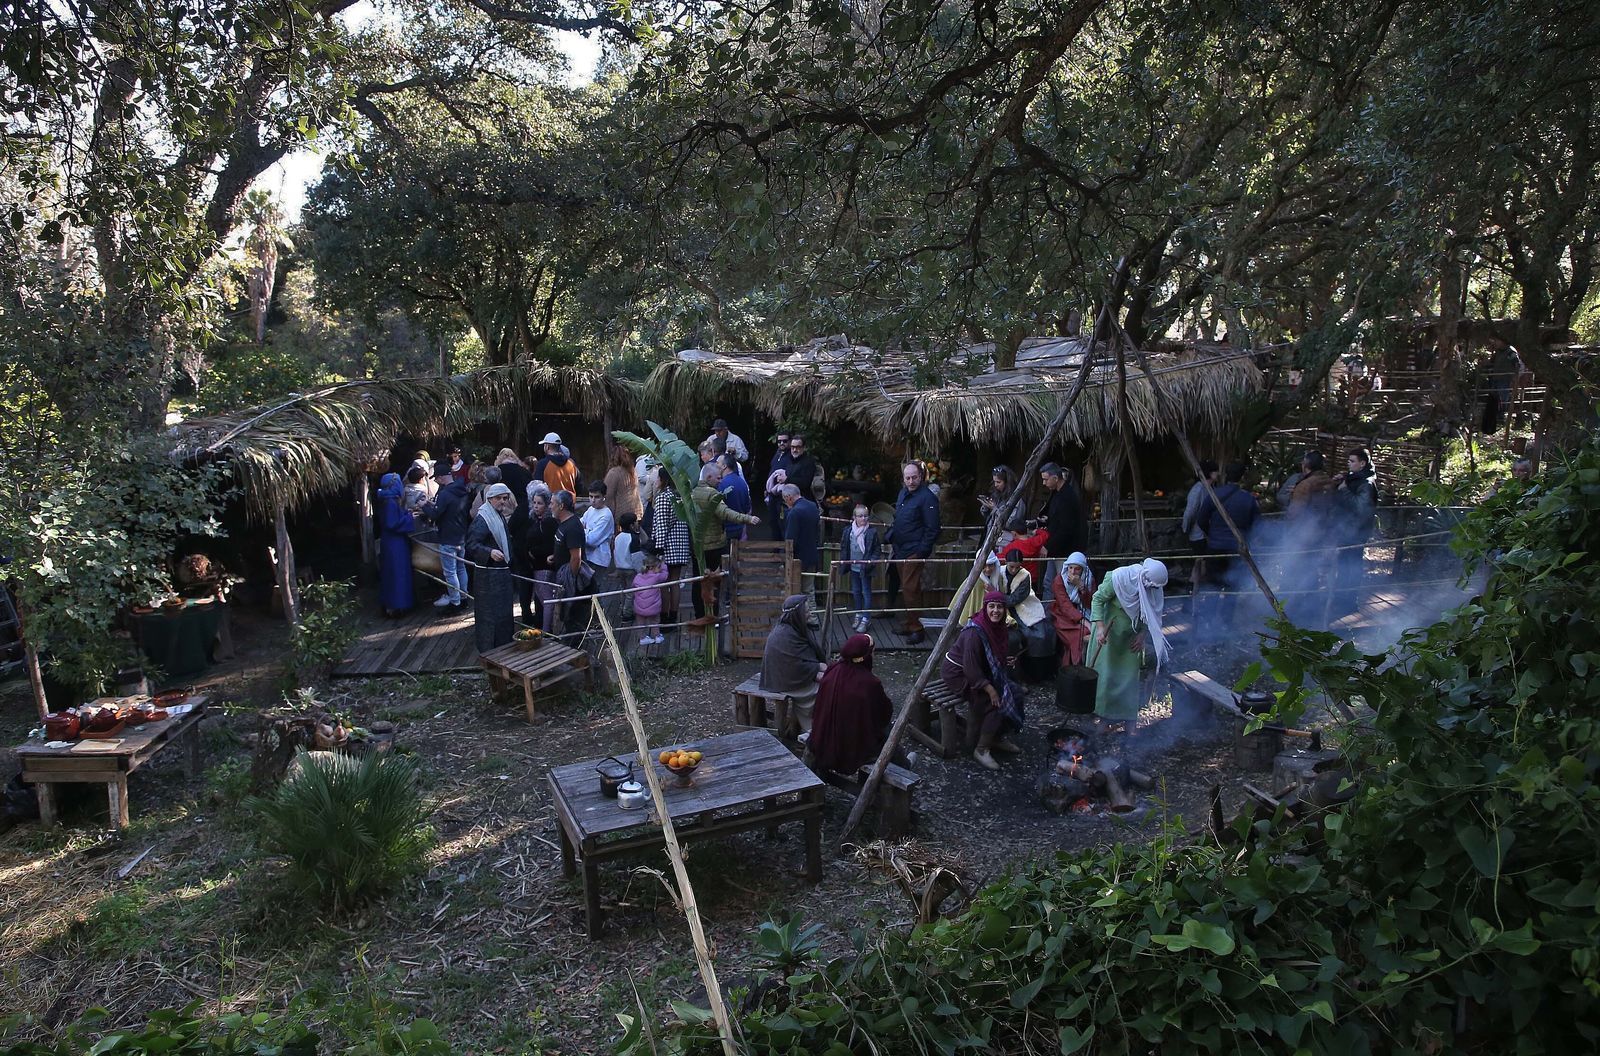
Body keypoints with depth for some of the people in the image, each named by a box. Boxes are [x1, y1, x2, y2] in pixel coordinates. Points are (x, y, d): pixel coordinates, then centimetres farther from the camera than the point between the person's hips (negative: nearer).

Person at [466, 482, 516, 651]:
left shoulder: (501, 517, 12)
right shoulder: (482, 519, -17)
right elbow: (471, 544, -26)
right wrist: (490, 552, -39)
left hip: (503, 572, 10)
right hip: (487, 575, -10)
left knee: (504, 612, 18)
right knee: (488, 613, -3)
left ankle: (504, 646, 31)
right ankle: (488, 651, 6)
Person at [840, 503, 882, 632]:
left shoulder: (872, 531, -13)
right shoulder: (848, 531, -1)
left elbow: (877, 550, -7)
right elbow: (843, 547, 10)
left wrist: (871, 561, -17)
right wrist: (844, 560, 2)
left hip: (865, 568, -5)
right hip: (853, 567, 5)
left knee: (866, 593, 2)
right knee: (856, 592, 17)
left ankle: (866, 619, 9)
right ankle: (858, 615, 31)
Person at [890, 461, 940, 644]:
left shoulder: (927, 498, -15)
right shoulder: (903, 493, 12)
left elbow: (932, 529, -17)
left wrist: (923, 552, -18)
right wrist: (892, 537, 15)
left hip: (914, 552, -9)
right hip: (900, 550, 9)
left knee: (910, 589, -9)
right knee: (905, 589, 15)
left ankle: (916, 628, 0)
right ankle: (907, 624, 25)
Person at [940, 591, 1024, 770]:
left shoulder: (997, 627, -2)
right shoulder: (974, 632, -28)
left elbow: (997, 660, 11)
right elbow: (970, 668, -28)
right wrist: (990, 689, -27)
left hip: (980, 672, 9)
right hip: (958, 674, -9)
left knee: (1014, 693, -1)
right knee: (998, 700, -20)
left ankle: (998, 737, 14)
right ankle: (981, 749, -9)